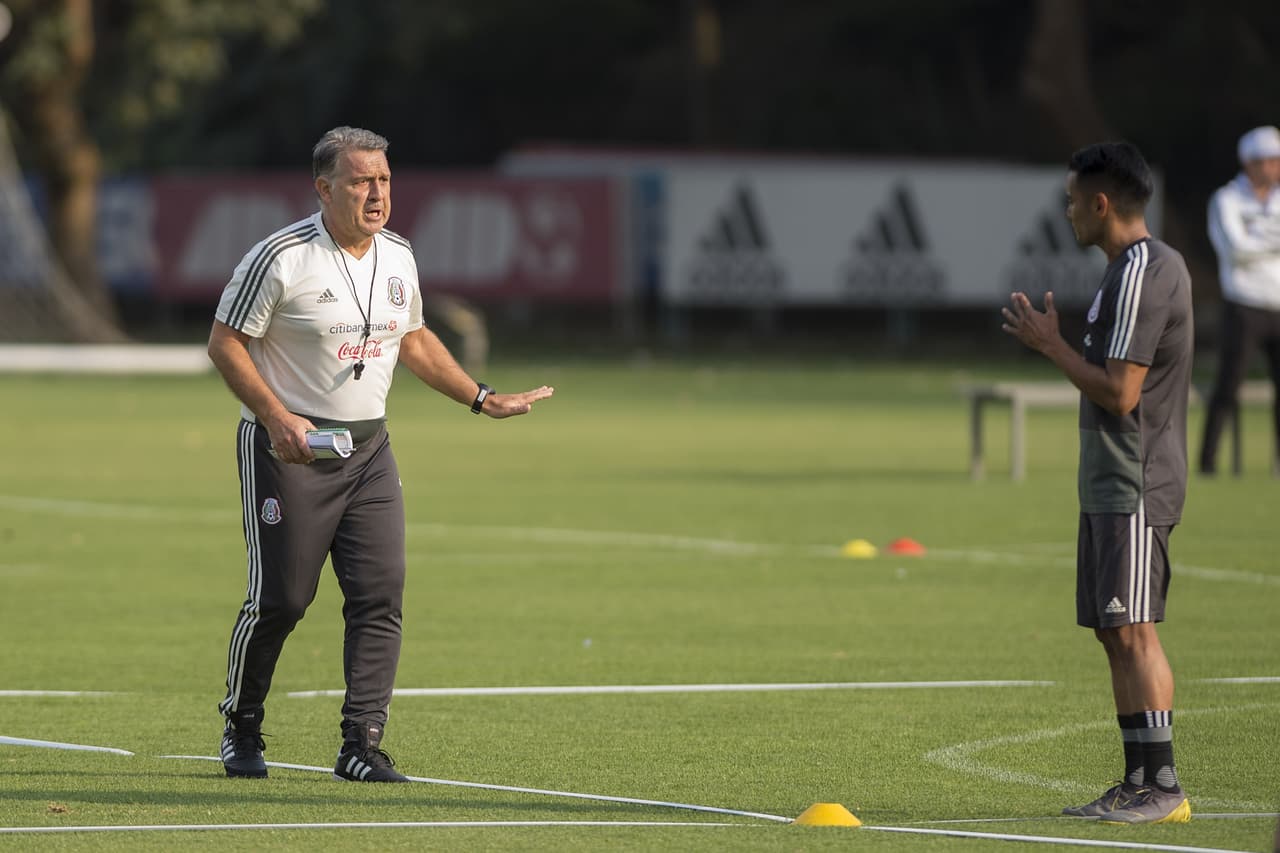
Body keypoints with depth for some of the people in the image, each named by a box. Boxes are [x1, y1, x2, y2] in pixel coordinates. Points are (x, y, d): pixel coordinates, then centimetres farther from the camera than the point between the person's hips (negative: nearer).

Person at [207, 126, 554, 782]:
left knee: (381, 592, -6)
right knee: (280, 598, -5)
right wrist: (278, 418, -21)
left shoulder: (398, 257, 8)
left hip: (368, 448, 6)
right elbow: (225, 342, -10)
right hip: (288, 449, -6)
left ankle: (361, 745, -3)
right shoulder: (281, 258, -13)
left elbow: (413, 338, 23)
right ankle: (240, 728, 17)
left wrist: (481, 398, 19)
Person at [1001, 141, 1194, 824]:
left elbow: (1119, 392, -20)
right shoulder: (1149, 266, 16)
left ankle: (1164, 787, -9)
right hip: (1110, 485, 10)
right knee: (1114, 634, 10)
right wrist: (1052, 342, 17)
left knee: (1133, 631, -10)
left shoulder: (1140, 275, -17)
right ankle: (1137, 781, 12)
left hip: (1135, 487, -10)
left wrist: (1050, 345, -11)